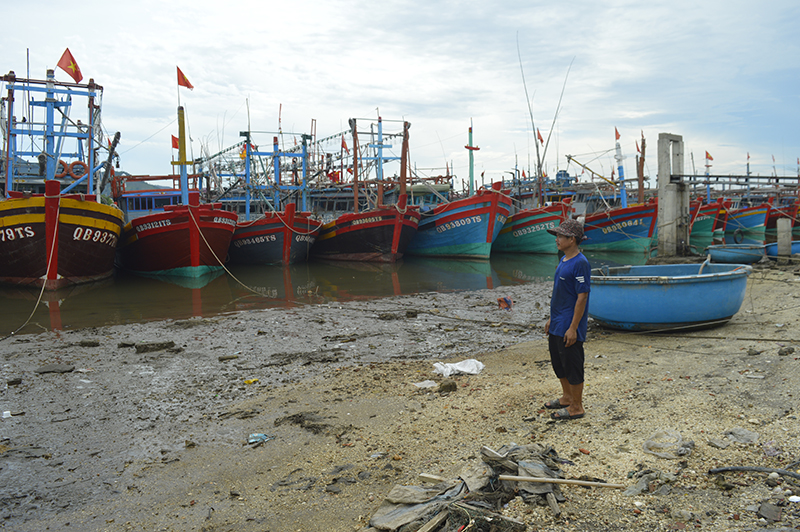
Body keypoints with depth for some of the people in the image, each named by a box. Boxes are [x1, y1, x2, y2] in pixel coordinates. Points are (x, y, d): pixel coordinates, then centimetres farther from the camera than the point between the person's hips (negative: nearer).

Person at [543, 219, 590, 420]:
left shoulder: (580, 263, -19)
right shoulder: (563, 260, 10)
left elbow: (582, 297, -20)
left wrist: (573, 328, -21)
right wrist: (551, 319, 19)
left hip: (569, 327, -9)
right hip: (557, 325, 9)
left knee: (572, 365, 2)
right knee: (558, 362, 20)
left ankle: (576, 407, 16)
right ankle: (567, 397, 37)